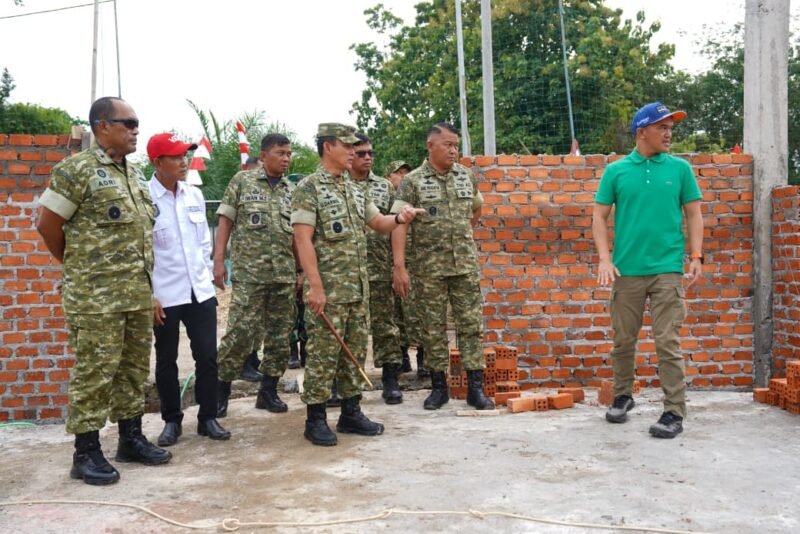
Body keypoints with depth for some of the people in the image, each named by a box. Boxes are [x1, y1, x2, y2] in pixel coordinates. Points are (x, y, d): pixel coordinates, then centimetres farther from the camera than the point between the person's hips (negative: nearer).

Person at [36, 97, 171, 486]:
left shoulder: (135, 172, 14)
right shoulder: (76, 169, -10)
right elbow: (47, 224, -6)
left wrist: (144, 277, 17)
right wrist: (78, 265, 5)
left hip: (138, 292, 8)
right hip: (96, 295, -7)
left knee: (134, 367, 13)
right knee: (94, 372, -1)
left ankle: (131, 438, 26)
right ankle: (86, 452, 10)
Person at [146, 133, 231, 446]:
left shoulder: (195, 195, 6)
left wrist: (206, 274, 11)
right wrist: (149, 295, -12)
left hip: (200, 291, 4)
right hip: (164, 296, -4)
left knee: (207, 356, 6)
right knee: (166, 361, 10)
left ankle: (208, 418, 19)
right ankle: (172, 421, 24)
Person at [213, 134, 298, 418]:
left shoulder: (292, 189, 12)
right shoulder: (242, 180, 1)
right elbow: (225, 221, 0)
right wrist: (219, 260, -8)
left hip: (285, 274, 4)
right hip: (249, 272, -4)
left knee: (280, 334, 7)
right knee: (240, 332, -5)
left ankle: (269, 391, 19)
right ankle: (221, 389, 10)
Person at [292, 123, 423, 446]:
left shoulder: (354, 188, 14)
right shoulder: (309, 187, -9)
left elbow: (377, 222, 20)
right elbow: (303, 239, -15)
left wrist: (399, 219, -3)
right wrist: (315, 285, -21)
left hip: (358, 288, 8)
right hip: (328, 289, -7)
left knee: (355, 352, 12)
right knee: (323, 354, -1)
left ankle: (351, 413, 23)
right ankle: (315, 419, 9)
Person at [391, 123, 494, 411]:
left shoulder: (467, 176, 7)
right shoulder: (412, 181, -4)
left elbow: (476, 208, 27)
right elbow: (399, 224, -10)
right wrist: (399, 267, -17)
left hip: (465, 265, 3)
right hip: (429, 268, -2)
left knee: (471, 324, 2)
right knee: (433, 328, 5)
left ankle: (475, 387, 9)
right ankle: (438, 386, 17)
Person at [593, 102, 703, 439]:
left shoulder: (680, 168, 5)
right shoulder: (615, 171, 3)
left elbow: (693, 214, 7)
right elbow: (599, 217, 4)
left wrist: (696, 256, -4)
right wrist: (604, 259, -7)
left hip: (667, 269, -1)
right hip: (626, 270, 1)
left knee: (668, 342, -2)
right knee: (623, 340, 11)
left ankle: (675, 412, 4)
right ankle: (622, 396, 30)